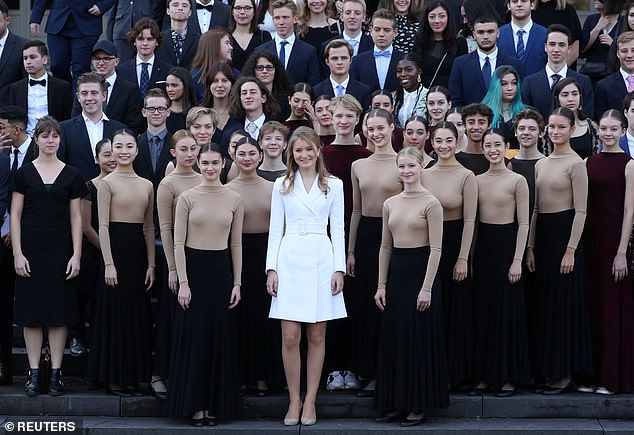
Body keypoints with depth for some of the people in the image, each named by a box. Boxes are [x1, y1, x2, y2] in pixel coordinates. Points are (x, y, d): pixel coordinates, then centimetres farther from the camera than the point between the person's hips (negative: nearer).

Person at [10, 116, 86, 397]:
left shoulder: (70, 175, 5)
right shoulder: (24, 173, 3)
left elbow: (76, 217, 5)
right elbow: (15, 215, 3)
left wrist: (76, 255, -3)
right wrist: (17, 253, -5)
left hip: (60, 251, 0)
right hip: (31, 250, 0)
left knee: (59, 312, 1)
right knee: (31, 311, 1)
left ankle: (56, 373, 7)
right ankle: (34, 373, 8)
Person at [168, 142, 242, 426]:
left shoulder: (234, 200, 4)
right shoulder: (187, 198, -2)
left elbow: (236, 244, 8)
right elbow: (178, 242, -3)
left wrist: (237, 283, 3)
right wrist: (183, 282, -9)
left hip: (221, 269, 2)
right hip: (193, 267, -2)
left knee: (219, 336, 4)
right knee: (194, 335, 0)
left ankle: (214, 404, 13)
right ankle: (194, 405, 8)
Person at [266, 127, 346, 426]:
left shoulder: (333, 185, 8)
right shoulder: (282, 185, 8)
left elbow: (337, 229, 7)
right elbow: (275, 229, 7)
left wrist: (339, 268, -1)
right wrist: (272, 268, -1)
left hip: (321, 261, 0)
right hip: (290, 260, 0)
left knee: (317, 336, 3)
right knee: (290, 337, -4)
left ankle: (310, 401, 11)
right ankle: (294, 400, 8)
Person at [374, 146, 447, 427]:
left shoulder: (430, 203, -9)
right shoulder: (390, 204, 9)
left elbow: (436, 249, -11)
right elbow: (385, 246, 13)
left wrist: (427, 288, -16)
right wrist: (381, 284, 8)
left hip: (421, 270, -6)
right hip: (396, 272, 6)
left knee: (420, 339, -1)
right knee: (393, 337, 8)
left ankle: (419, 405, 9)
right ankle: (397, 403, 18)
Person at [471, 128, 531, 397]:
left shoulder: (517, 181, -6)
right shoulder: (476, 181, 7)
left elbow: (523, 223, -7)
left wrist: (517, 259, -12)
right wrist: (469, 256, 7)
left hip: (506, 245, -5)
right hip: (482, 246, 5)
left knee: (507, 309, 0)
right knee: (483, 310, 8)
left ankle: (510, 376, 8)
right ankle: (486, 375, 16)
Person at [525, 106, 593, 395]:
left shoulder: (576, 164, -9)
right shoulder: (541, 164, 12)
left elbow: (581, 210, -12)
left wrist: (571, 250, -16)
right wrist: (530, 247, 9)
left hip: (564, 232, -7)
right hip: (542, 233, 7)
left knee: (563, 301, -4)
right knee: (544, 302, 9)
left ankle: (565, 374, 3)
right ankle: (549, 370, 17)